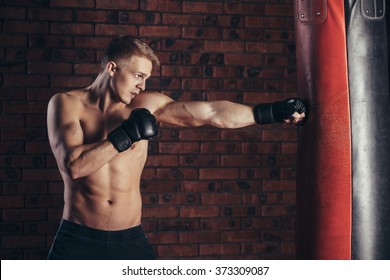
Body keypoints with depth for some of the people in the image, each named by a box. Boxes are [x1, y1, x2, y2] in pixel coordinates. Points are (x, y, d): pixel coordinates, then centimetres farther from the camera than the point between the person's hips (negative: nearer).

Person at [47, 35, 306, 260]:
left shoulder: (146, 105, 1)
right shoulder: (67, 103, -4)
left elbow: (210, 113, -6)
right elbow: (74, 165, -19)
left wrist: (271, 112, -11)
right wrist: (126, 136, -17)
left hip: (131, 238, 2)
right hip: (78, 239, -2)